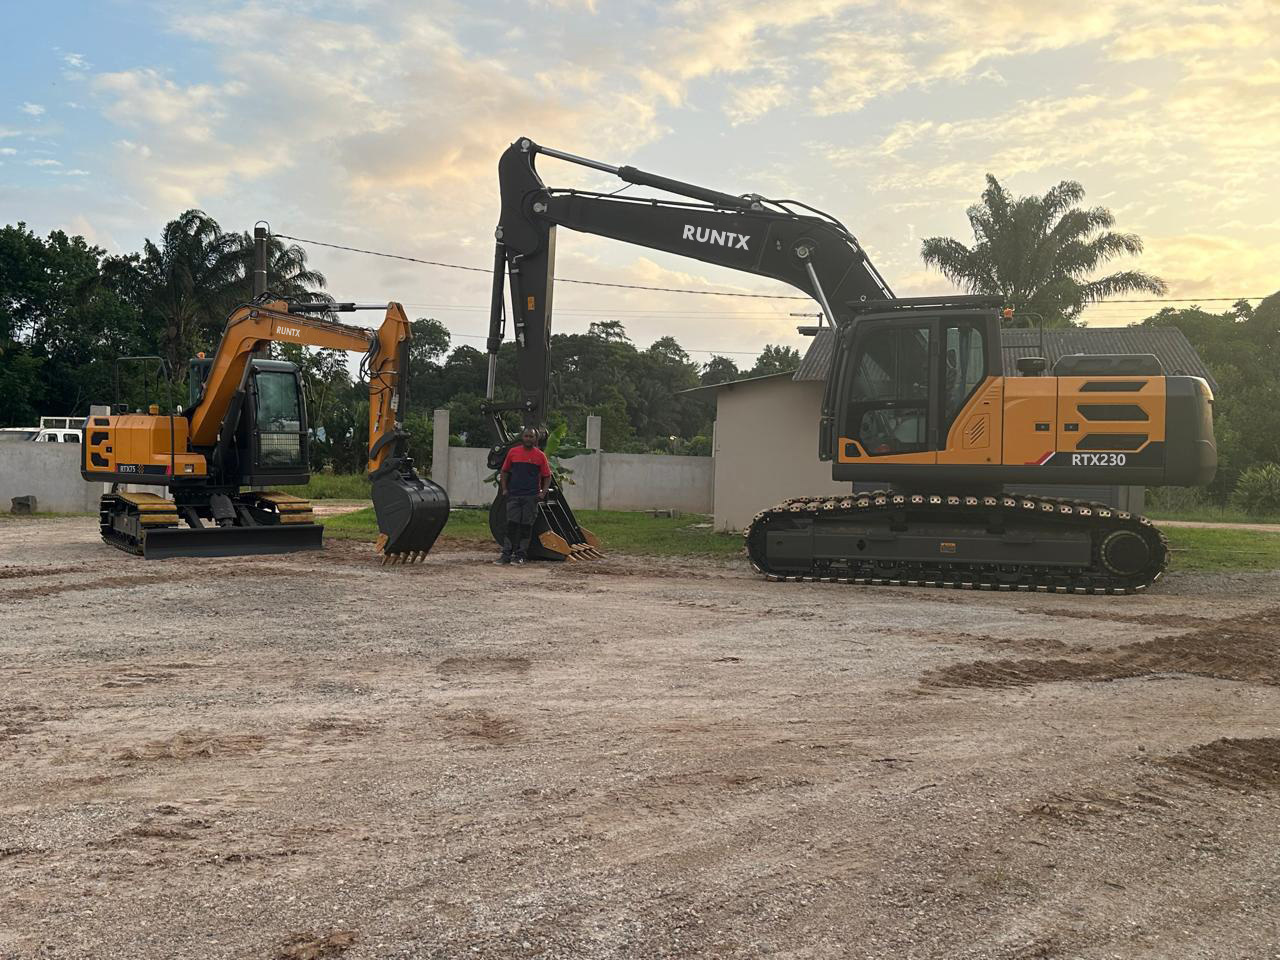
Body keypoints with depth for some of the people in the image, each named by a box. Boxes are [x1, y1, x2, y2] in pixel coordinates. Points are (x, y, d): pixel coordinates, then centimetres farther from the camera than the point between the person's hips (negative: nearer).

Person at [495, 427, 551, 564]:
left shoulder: (540, 456, 2)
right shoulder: (513, 452, 6)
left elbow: (547, 476, 7)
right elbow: (504, 471, 14)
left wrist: (543, 493, -4)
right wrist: (504, 489, 5)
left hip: (531, 496, -1)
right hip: (513, 495, 1)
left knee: (526, 526, 3)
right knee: (511, 525, 1)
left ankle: (520, 555, 10)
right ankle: (506, 554, 4)